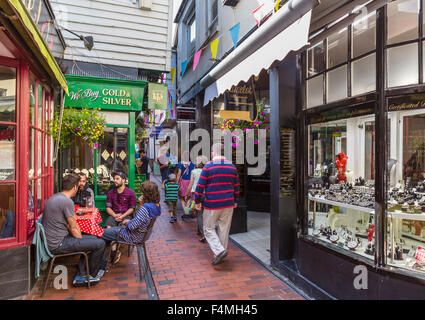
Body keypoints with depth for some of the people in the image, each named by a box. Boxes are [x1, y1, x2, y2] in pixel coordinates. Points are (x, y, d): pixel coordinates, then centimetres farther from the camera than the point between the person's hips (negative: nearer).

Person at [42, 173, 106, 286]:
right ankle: (92, 275, 13)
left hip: (52, 241, 10)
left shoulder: (54, 197, 10)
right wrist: (81, 240, 3)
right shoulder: (67, 201, -22)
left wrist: (81, 239, 14)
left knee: (93, 238, 19)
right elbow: (73, 228, -15)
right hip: (58, 245, -10)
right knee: (100, 244, -10)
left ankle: (80, 276, 20)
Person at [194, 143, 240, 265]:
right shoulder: (232, 167, 6)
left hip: (212, 204, -5)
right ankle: (220, 254, 23)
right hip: (228, 204, 5)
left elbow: (200, 185, -8)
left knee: (208, 229, 8)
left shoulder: (208, 166, -9)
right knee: (224, 229, 13)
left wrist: (197, 201, 2)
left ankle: (219, 250, -6)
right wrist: (235, 200, 22)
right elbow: (236, 186, 12)